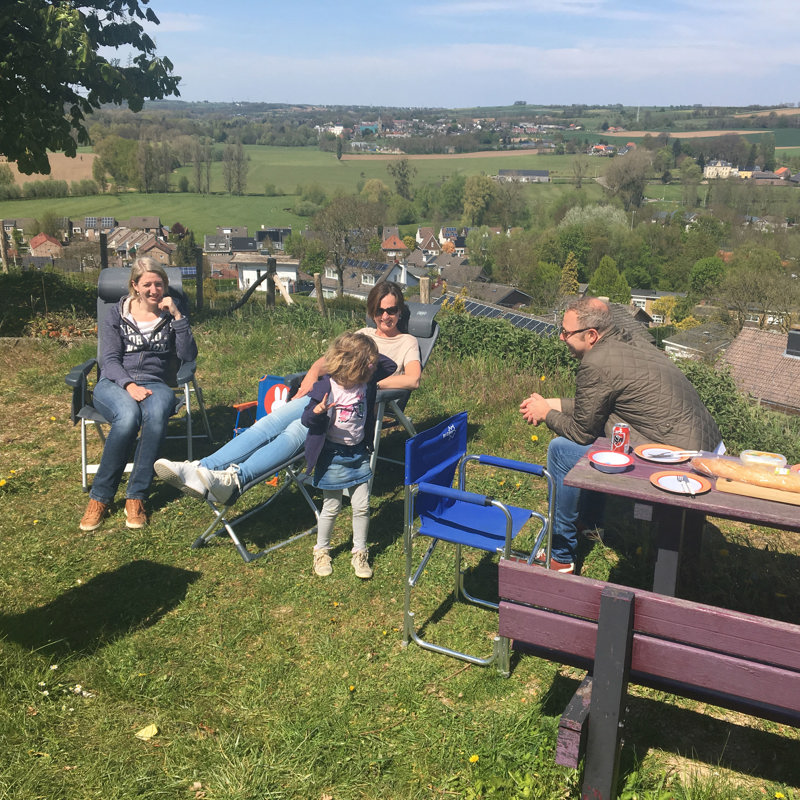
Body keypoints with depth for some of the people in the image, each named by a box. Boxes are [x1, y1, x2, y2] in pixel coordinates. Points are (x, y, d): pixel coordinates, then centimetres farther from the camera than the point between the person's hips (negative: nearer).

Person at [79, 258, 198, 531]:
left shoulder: (172, 315, 13)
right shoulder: (116, 315, 10)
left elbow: (189, 355, 1)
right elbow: (109, 359, 1)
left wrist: (178, 316, -8)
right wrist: (129, 385, -18)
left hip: (155, 384, 1)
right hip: (114, 384, -1)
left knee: (156, 414, -38)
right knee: (128, 415, -38)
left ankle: (136, 497, -31)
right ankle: (99, 497, -26)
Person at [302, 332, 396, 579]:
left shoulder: (366, 382, -6)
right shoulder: (326, 388, -21)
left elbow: (389, 366, 7)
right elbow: (307, 419, -15)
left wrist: (371, 356, -7)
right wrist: (317, 411, -37)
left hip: (358, 454, 4)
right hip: (332, 455, -4)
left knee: (362, 506, 6)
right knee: (332, 508, 10)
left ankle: (360, 553, 24)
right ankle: (321, 551, 32)